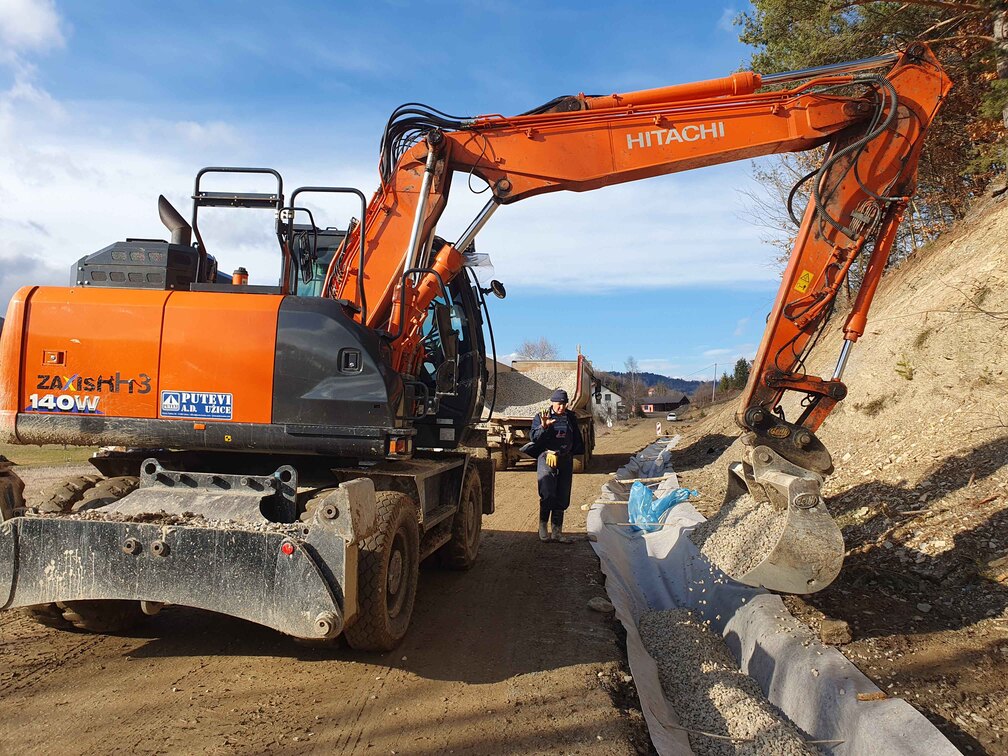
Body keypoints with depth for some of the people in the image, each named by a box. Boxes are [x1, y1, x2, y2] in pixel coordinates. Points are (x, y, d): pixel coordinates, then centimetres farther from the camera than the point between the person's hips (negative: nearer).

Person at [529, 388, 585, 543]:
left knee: (562, 498, 6)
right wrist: (543, 426, -26)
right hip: (547, 460, -4)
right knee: (548, 495, -14)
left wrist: (576, 452, 15)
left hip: (565, 461, 4)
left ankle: (557, 532, 15)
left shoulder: (571, 417, 10)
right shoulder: (541, 417, -1)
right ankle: (543, 526, 6)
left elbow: (577, 438, 22)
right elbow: (534, 438, -11)